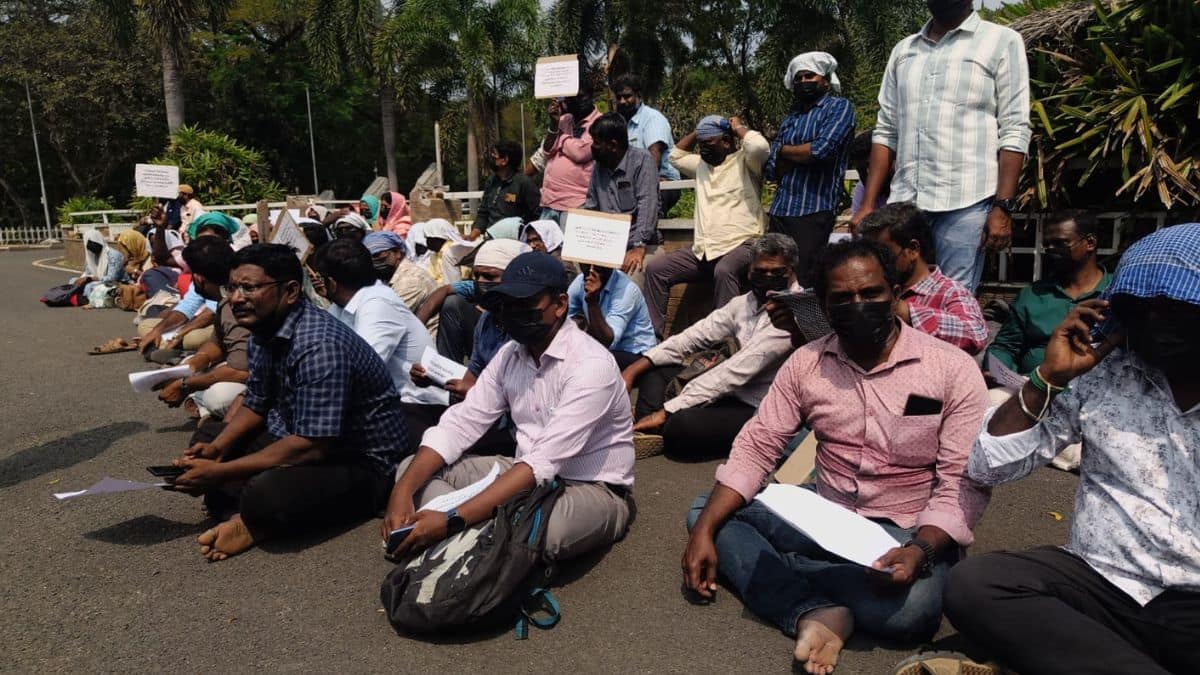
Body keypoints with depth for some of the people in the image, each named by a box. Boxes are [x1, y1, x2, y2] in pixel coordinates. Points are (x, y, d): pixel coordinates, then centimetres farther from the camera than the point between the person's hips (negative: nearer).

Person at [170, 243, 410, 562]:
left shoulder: (319, 345, -28)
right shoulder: (263, 329, 1)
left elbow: (312, 447, -30)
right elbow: (255, 404, 14)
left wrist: (220, 472, -23)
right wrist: (216, 448, -4)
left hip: (361, 461, -10)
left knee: (266, 494, -35)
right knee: (207, 436, 14)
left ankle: (256, 521, -1)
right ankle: (250, 517, -7)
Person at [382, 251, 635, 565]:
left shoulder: (591, 364, -23)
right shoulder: (509, 355, 1)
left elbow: (545, 462, -31)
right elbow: (460, 424, -4)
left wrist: (452, 520, -36)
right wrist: (403, 490, -21)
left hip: (594, 489, -7)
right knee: (411, 470, -2)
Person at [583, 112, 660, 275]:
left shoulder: (641, 160, -7)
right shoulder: (598, 167, 14)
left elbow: (647, 205, -18)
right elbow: (590, 209, 16)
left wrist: (639, 246, -27)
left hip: (635, 245, -5)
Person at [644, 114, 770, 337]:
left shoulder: (744, 161, 2)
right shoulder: (702, 163, 24)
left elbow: (759, 145, -20)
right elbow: (675, 157, 38)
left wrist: (739, 128, -1)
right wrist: (696, 132, 25)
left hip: (740, 245, -7)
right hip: (701, 250, 7)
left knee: (724, 271, -40)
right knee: (655, 269, -8)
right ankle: (654, 332, -7)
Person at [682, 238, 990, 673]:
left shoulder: (953, 369, -11)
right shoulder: (805, 363, -1)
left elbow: (963, 486, -13)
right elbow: (756, 448, -3)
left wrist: (919, 550, -32)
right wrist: (705, 532, -15)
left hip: (907, 531, -3)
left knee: (910, 610, -35)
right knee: (705, 513, -9)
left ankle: (775, 566, -12)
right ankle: (815, 613, -25)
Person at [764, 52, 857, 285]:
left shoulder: (840, 107, 4)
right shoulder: (790, 118, 22)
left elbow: (822, 150, -13)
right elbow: (771, 168, 13)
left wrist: (785, 150, 4)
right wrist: (803, 154, -5)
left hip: (813, 212, -6)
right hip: (779, 210, 6)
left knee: (803, 282, -9)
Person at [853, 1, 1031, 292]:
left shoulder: (1002, 42, 5)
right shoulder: (903, 50, 17)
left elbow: (1013, 132, -2)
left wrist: (1003, 207, -11)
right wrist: (868, 204, 6)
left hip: (965, 203, -3)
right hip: (903, 202, 4)